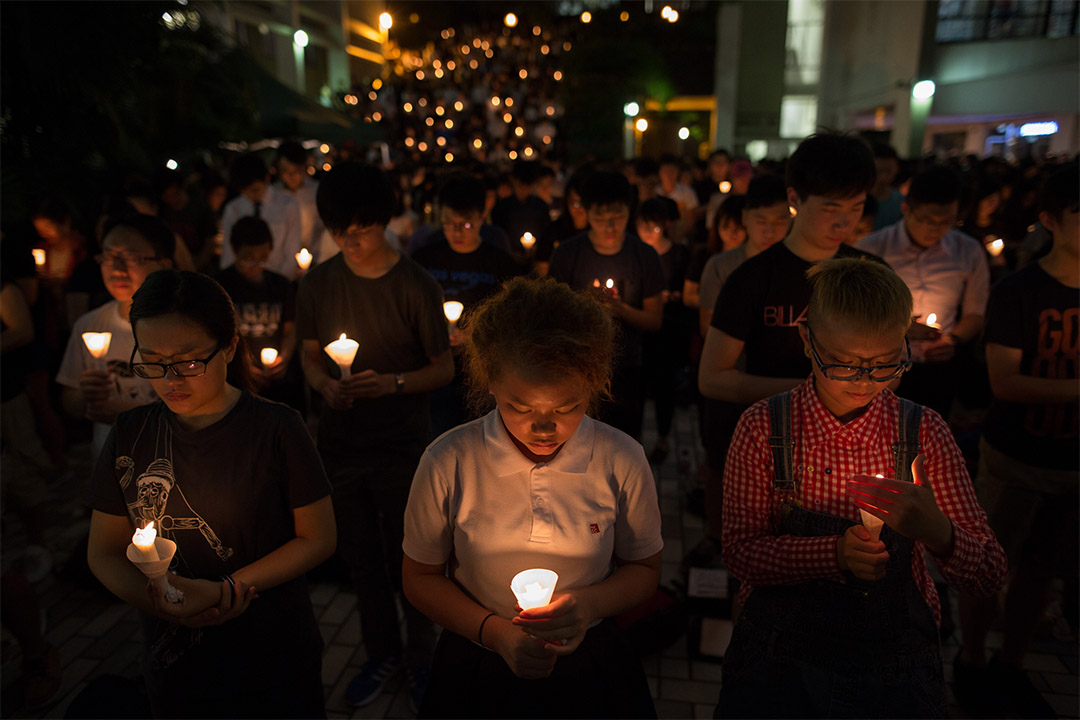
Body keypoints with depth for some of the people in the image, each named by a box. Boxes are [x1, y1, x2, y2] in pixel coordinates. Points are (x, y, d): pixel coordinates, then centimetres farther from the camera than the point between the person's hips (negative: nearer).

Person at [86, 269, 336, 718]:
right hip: (172, 661, 3)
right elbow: (104, 552, 2)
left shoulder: (276, 429, -15)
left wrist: (226, 590, -19)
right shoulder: (130, 435, -4)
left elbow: (318, 539, -11)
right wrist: (154, 601, -17)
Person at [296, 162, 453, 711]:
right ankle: (381, 654, 39)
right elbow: (309, 355, 9)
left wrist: (393, 383, -23)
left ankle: (420, 656, 35)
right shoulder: (317, 283, 0)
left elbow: (444, 369, -6)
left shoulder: (415, 286, -11)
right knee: (361, 559, 17)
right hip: (340, 444, 4)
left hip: (402, 449, -3)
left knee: (410, 560, 10)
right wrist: (325, 384, -13)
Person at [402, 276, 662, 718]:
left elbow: (643, 570, -1)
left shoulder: (623, 462, -16)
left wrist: (591, 603, -20)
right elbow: (419, 579, -5)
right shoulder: (447, 464, -18)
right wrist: (494, 632, -18)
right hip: (479, 671, 0)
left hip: (592, 672, 1)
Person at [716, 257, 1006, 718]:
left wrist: (936, 532, -26)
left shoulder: (924, 433, -6)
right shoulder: (763, 428, -10)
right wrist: (834, 553, -25)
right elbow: (739, 550, -10)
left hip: (895, 659, 2)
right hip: (781, 654, -1)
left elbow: (990, 577, -5)